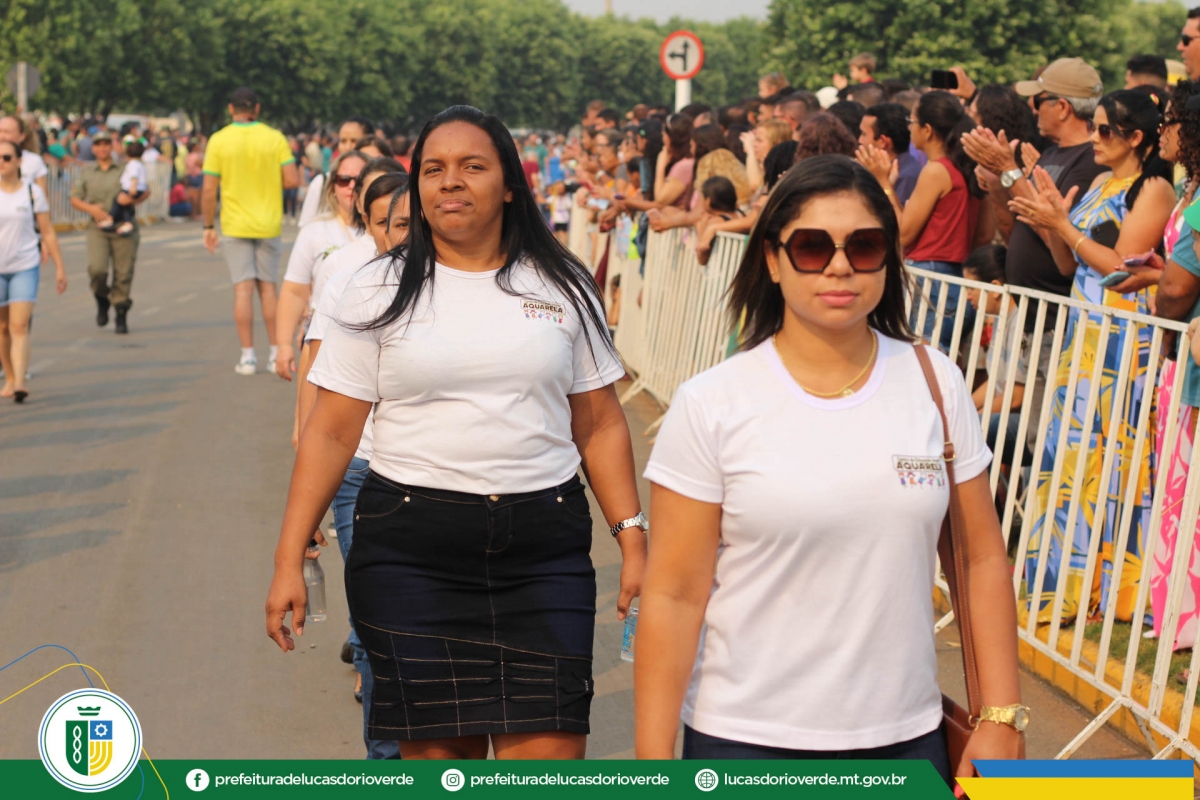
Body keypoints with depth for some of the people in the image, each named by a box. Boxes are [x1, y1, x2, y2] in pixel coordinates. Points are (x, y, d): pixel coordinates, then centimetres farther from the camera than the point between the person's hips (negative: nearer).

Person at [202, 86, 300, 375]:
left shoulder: (219, 140, -5)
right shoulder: (275, 138, -2)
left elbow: (209, 190, -6)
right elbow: (292, 179, -8)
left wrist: (208, 226, 3)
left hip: (235, 225, -1)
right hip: (269, 224, 1)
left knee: (243, 289, 0)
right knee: (267, 287, 10)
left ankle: (247, 356, -2)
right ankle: (275, 352, 12)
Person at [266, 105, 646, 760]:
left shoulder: (561, 287, 8)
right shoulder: (380, 292, 4)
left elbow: (600, 424, 10)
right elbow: (331, 432, 2)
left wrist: (632, 538, 1)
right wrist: (289, 560, -3)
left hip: (544, 550, 1)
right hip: (411, 551, -1)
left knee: (549, 749, -8)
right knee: (438, 749, 3)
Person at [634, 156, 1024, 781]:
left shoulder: (936, 383, 0)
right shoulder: (710, 406, -9)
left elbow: (981, 561, 5)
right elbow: (673, 596, -8)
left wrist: (1001, 719, 1)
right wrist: (652, 765, -9)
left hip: (907, 734, 2)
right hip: (745, 741, -2)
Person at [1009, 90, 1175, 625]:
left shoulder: (1152, 189, -8)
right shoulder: (1101, 184, 16)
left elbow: (1122, 269, -15)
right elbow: (1070, 266, 14)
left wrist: (1061, 225, -15)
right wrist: (1052, 222, -2)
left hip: (1122, 340, -8)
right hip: (1083, 333, 8)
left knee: (1102, 453, -5)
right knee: (1069, 450, 8)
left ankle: (1097, 586, 4)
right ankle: (1066, 577, 16)